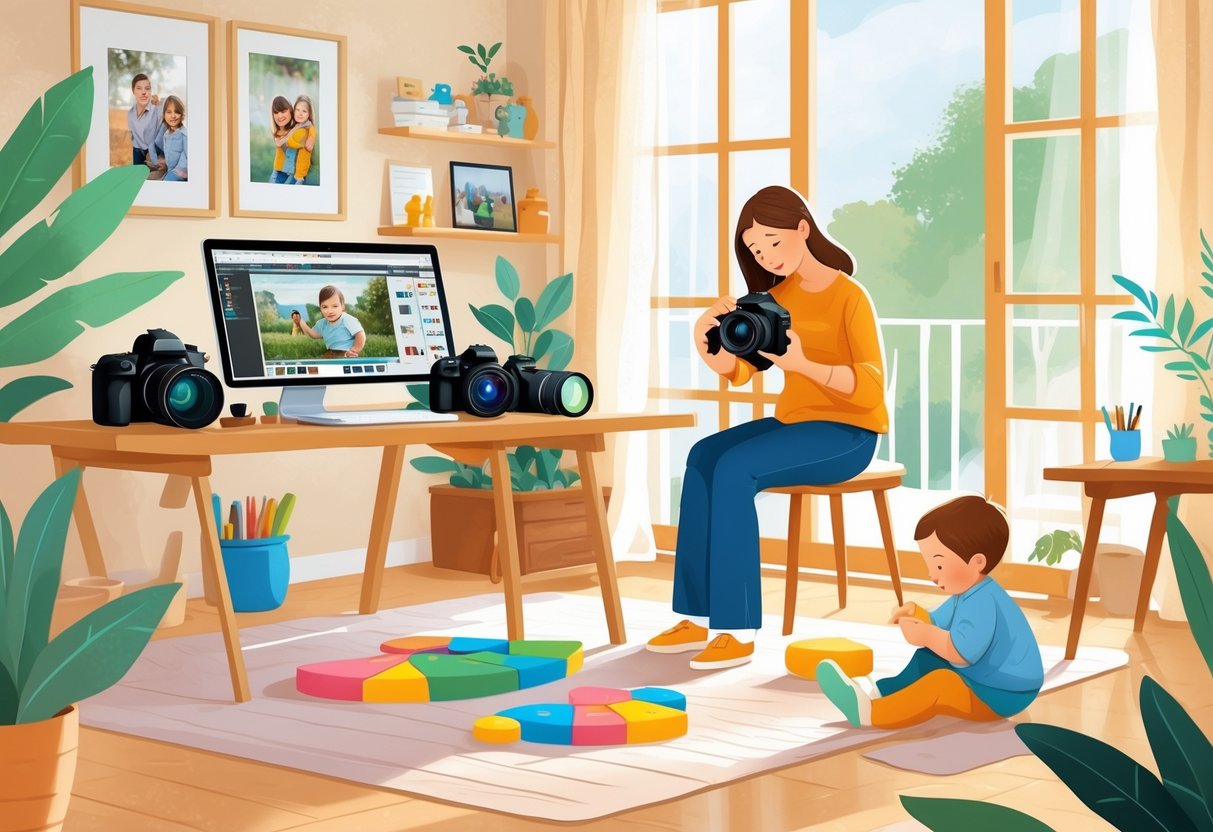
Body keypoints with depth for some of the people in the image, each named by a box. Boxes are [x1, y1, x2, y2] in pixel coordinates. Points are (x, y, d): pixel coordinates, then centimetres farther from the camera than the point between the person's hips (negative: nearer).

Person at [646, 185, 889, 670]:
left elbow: (871, 387, -23)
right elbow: (737, 371, 4)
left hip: (847, 432, -7)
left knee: (734, 468, -28)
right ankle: (698, 617, -16)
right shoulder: (778, 295, 9)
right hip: (795, 423, 7)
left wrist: (803, 365, -38)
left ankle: (739, 630, -25)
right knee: (704, 456, -17)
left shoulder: (849, 297, -13)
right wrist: (704, 339, -17)